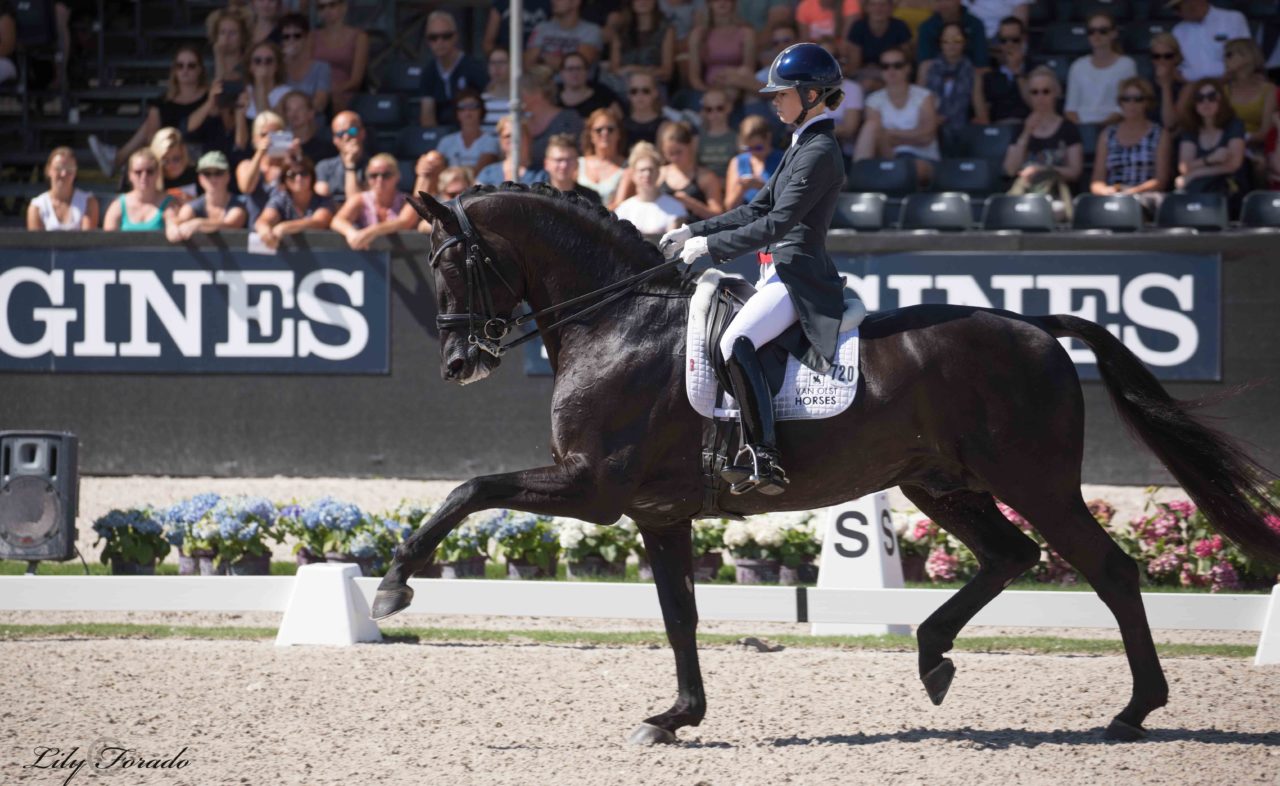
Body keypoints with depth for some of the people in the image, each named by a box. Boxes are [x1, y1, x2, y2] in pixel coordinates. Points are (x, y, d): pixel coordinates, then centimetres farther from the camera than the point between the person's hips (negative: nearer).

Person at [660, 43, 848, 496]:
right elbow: (758, 209, 22)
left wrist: (711, 245, -17)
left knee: (736, 342, -31)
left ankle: (764, 459, -35)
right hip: (780, 273, 11)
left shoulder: (820, 153, -14)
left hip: (799, 276, -11)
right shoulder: (803, 145, 18)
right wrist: (693, 233, 15)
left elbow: (778, 222, -20)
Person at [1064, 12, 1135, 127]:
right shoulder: (1078, 66, 17)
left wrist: (1104, 123, -16)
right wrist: (1077, 125, -7)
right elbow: (1071, 106, 14)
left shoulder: (1126, 65, 6)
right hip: (1082, 125, 3)